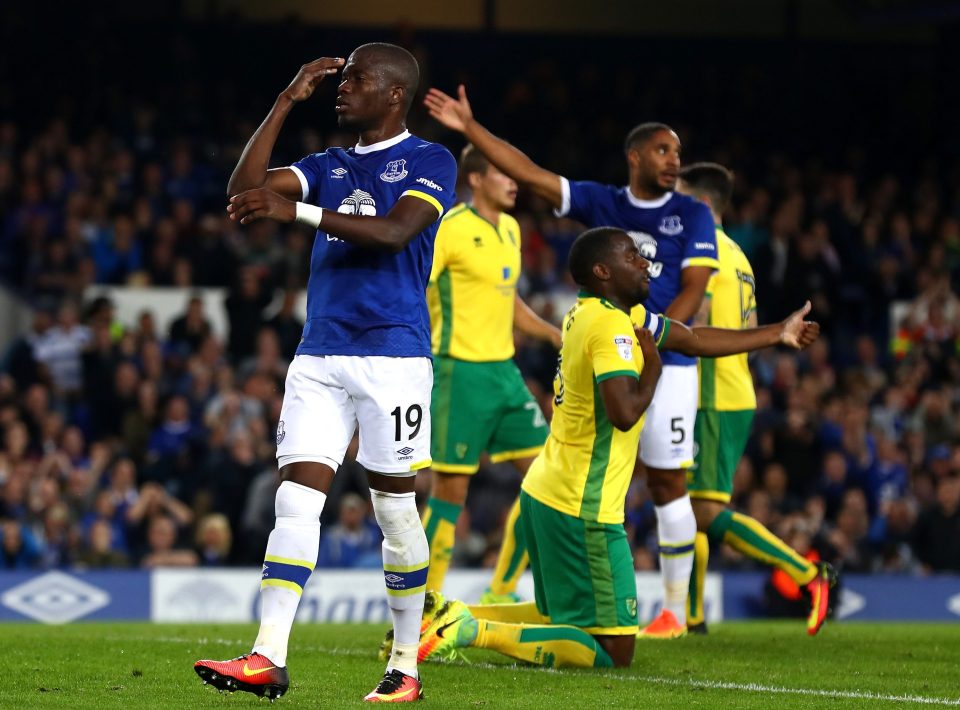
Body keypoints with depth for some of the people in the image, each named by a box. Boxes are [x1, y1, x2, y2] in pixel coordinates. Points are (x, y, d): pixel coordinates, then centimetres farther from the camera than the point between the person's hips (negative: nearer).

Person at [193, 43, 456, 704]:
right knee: (295, 499, -7)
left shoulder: (429, 161, -1)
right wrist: (287, 101, 5)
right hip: (319, 356, 5)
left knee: (395, 507, 1)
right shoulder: (328, 166, 18)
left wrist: (295, 209, -26)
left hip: (393, 357, -5)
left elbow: (394, 232, -18)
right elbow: (245, 189, 5)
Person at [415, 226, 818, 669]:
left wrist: (779, 334, 27)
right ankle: (472, 631, -13)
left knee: (563, 619, 26)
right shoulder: (611, 325, -17)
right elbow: (624, 413, -29)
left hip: (544, 494, 10)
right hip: (581, 510, -10)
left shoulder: (623, 313, 14)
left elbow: (695, 340, 23)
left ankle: (456, 618, 12)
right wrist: (652, 366, -11)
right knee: (614, 652, -6)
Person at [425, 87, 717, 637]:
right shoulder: (601, 204, 9)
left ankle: (675, 610, 5)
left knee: (668, 485, -2)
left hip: (667, 366, -3)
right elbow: (529, 174, 5)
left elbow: (692, 292, -6)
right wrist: (470, 128, -2)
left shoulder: (693, 216, 2)